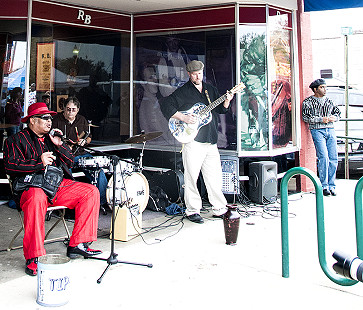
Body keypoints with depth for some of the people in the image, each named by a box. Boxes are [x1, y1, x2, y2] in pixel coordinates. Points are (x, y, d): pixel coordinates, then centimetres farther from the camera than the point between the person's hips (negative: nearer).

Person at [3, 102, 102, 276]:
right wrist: (39, 163, -14)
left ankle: (77, 245, -10)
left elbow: (69, 163, 20)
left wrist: (59, 145, 4)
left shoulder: (51, 138, 25)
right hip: (33, 186, -6)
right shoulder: (16, 140, 8)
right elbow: (10, 166, -7)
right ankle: (32, 258, -32)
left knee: (91, 192, -11)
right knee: (36, 199, -40)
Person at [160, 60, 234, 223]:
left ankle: (220, 209, 20)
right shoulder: (183, 91, 1)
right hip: (193, 141, -5)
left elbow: (220, 109, 22)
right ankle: (192, 211, 9)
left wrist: (226, 101, 1)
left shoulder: (210, 89, 18)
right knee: (191, 177, -2)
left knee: (214, 176, 9)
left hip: (211, 141, 5)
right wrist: (182, 117, -16)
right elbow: (165, 105, -7)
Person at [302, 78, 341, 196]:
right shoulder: (308, 102, 3)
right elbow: (306, 117, -5)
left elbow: (338, 112, 23)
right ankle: (324, 185, -7)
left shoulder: (329, 101, 19)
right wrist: (321, 119, -12)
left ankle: (331, 185, 9)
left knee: (333, 158, 0)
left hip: (330, 130, 5)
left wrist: (333, 117, 0)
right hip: (317, 130, -5)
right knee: (323, 157, -16)